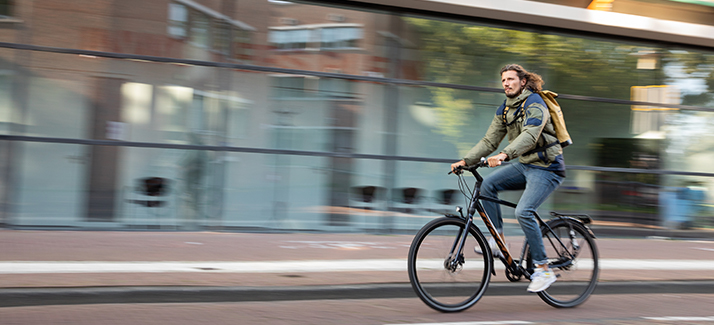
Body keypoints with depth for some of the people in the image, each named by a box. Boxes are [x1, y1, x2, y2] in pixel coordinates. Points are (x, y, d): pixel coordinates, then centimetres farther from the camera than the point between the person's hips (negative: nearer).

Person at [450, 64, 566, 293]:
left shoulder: (535, 104, -15)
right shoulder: (505, 110, 10)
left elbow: (529, 135, -31)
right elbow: (489, 140, 9)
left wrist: (504, 154, -46)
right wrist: (466, 160, -4)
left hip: (547, 168, -8)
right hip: (524, 164, 8)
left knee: (523, 211, -24)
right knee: (487, 185, -12)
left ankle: (543, 270, -12)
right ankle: (498, 240, -2)